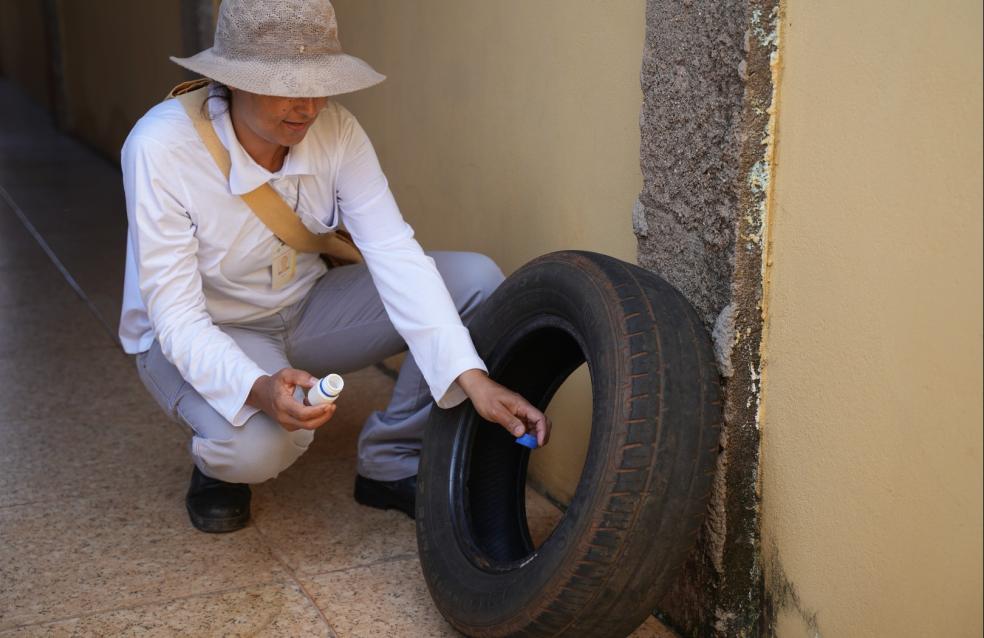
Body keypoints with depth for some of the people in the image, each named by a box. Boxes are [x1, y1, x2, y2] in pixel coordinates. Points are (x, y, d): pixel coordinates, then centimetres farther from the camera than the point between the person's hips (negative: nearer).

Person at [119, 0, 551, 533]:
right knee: (260, 441, -39)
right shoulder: (161, 148, -27)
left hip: (306, 308, 5)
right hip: (197, 336, -4)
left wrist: (471, 377, -35)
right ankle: (218, 466, 1)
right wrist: (259, 388, -47)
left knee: (476, 280, -14)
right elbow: (176, 317, -27)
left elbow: (394, 254, -24)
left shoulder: (335, 131, -16)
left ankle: (391, 461, -1)